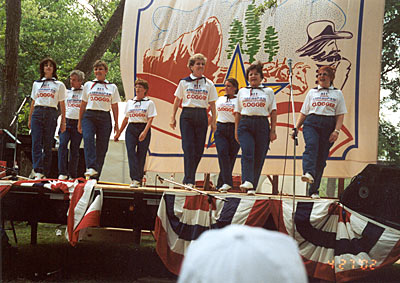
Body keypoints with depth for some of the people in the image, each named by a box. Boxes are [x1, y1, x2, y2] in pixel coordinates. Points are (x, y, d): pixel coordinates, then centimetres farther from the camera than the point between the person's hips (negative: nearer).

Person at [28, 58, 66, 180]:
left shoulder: (59, 85, 11)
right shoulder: (36, 84, 17)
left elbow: (62, 105, 9)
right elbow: (33, 102, 20)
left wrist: (63, 121, 4)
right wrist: (29, 119, 16)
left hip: (51, 114, -1)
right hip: (37, 113, 2)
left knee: (48, 145, -2)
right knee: (36, 143, -12)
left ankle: (45, 173, 2)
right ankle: (38, 172, -18)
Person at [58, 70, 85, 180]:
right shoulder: (67, 92, 16)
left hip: (78, 123, -2)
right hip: (66, 121, 2)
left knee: (74, 149, 1)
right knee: (62, 144, -14)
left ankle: (73, 175, 9)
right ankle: (62, 173, -14)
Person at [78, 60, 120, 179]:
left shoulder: (112, 87, 12)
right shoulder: (88, 85, 14)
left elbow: (115, 107, 13)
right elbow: (83, 105, 16)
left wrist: (116, 124, 9)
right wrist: (80, 121, 12)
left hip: (104, 118, 0)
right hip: (89, 116, 0)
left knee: (102, 147, -3)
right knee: (88, 139, -27)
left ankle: (95, 176, 3)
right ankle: (91, 168, -36)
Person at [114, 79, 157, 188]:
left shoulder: (149, 103, 3)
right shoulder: (130, 102, 14)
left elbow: (150, 119, -6)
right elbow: (126, 119, 19)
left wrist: (144, 132, -20)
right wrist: (119, 133, 18)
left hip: (144, 129, -2)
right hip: (131, 129, 2)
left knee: (141, 155, -1)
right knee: (131, 152, -14)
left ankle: (138, 180, 7)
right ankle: (135, 179, -20)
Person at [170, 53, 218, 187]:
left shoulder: (209, 84, 8)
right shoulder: (184, 82, 6)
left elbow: (212, 104, 9)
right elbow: (177, 101, 10)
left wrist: (213, 121, 3)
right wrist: (173, 118, 6)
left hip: (201, 117, 2)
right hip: (187, 115, -2)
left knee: (198, 149, 1)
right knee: (188, 147, -9)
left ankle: (188, 179, 15)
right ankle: (189, 181, -9)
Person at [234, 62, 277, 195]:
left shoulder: (268, 91, 13)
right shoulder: (242, 91, 17)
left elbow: (273, 112, 8)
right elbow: (237, 112, 17)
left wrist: (273, 130, -1)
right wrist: (236, 130, 8)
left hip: (262, 125, 0)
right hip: (245, 124, 0)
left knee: (259, 157, -3)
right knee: (247, 152, -20)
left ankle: (252, 187, 3)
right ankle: (247, 181, -29)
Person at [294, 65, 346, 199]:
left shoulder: (337, 93, 14)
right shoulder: (312, 92, 19)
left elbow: (340, 115, 7)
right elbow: (304, 112, 18)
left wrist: (336, 131, -7)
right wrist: (296, 127, 7)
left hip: (328, 125, 0)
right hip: (311, 123, 0)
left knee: (321, 157, -3)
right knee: (311, 145, -30)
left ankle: (314, 190, 2)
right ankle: (308, 173, -51)